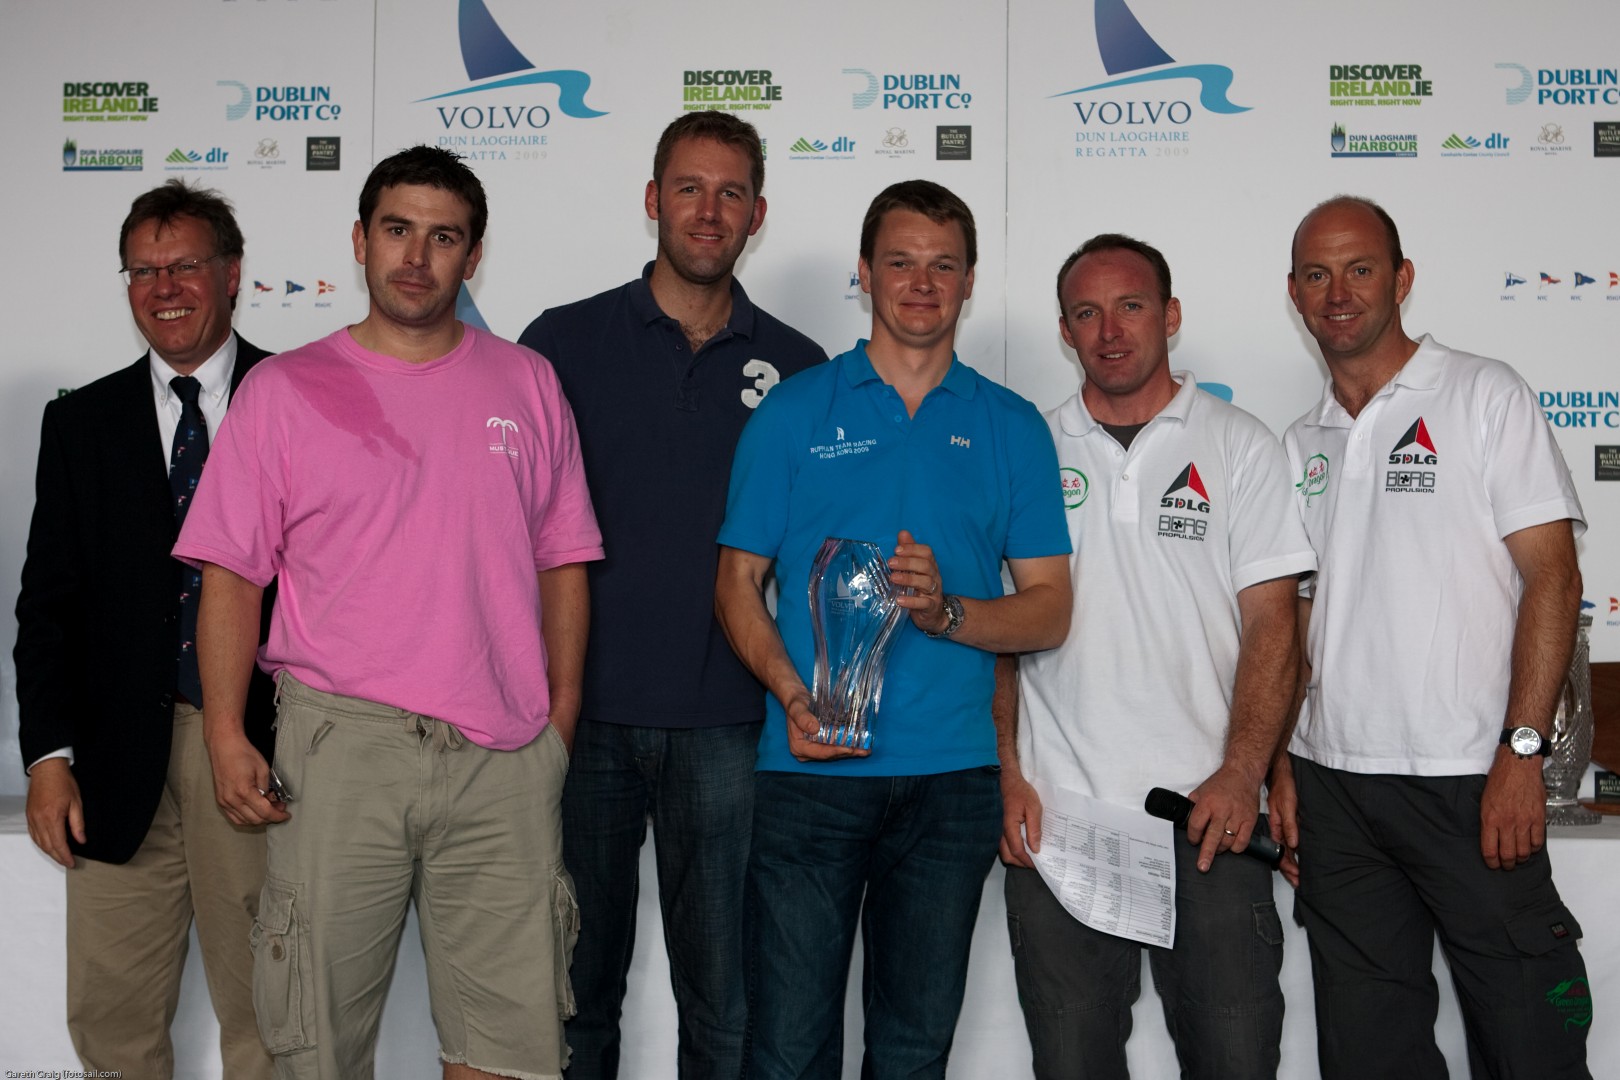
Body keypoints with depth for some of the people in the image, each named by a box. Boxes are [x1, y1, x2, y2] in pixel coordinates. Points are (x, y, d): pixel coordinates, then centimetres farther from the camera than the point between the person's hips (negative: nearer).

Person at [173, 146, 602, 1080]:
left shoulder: (526, 384, 11)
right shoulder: (286, 390, 5)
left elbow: (563, 566, 11)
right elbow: (231, 575, 4)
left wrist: (561, 724, 5)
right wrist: (226, 735, -4)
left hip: (502, 758, 2)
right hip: (341, 745, -1)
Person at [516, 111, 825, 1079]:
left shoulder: (797, 368, 7)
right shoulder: (565, 343, 4)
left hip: (725, 725, 1)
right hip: (585, 711, 0)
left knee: (724, 997, 8)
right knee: (579, 985, 12)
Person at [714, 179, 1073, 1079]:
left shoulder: (1011, 427, 9)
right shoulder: (795, 411, 6)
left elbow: (1049, 609, 6)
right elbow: (738, 581, 5)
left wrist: (946, 611, -13)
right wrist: (791, 693, -12)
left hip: (951, 777, 2)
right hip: (810, 770, -1)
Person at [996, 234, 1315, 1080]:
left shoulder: (1239, 447, 6)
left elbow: (1271, 627, 1)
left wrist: (1240, 775, -12)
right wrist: (1006, 774, -2)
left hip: (1207, 815, -1)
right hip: (1054, 814, 1)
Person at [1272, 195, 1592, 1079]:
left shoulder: (1484, 395, -1)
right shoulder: (1300, 445, 13)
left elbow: (1552, 577, -7)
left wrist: (1523, 750, -15)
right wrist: (1280, 761, 8)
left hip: (1468, 778, -5)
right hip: (1333, 783, 5)